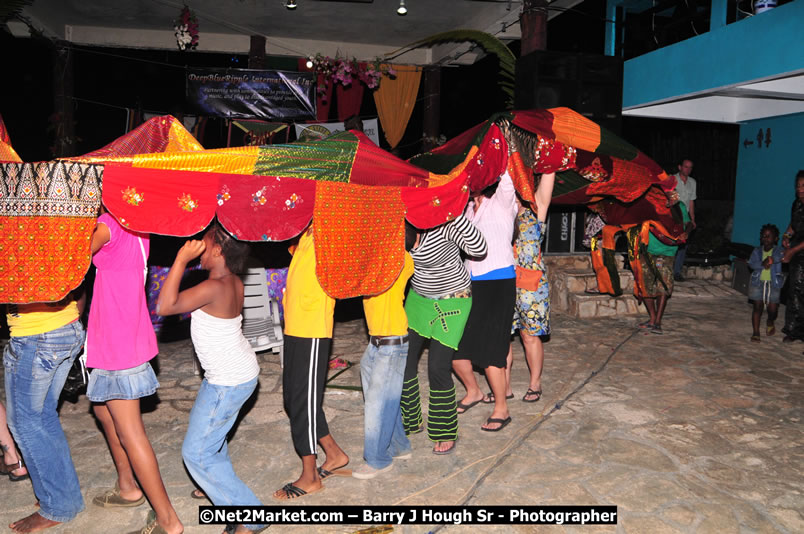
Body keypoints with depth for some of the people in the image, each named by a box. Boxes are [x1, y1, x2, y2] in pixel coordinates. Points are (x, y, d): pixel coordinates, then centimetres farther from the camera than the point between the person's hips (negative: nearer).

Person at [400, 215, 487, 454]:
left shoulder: (445, 223, -27)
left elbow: (479, 249, -39)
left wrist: (456, 215, -45)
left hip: (451, 301, -7)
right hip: (418, 297, 7)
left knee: (438, 368, -8)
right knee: (404, 359, 9)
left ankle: (446, 435, 16)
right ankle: (410, 421, 32)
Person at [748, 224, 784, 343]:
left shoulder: (779, 250, -1)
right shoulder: (757, 251, 2)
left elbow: (780, 257, -24)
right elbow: (751, 263, -13)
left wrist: (770, 259, -36)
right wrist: (762, 264, -27)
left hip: (773, 284, 0)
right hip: (758, 283, 0)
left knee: (773, 308, 3)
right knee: (757, 307, -1)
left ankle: (770, 323, 38)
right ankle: (756, 333, 4)